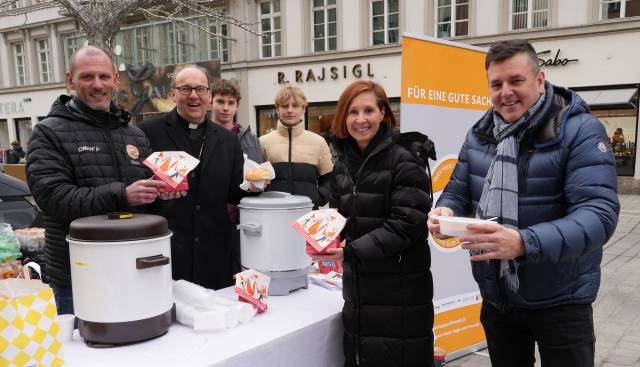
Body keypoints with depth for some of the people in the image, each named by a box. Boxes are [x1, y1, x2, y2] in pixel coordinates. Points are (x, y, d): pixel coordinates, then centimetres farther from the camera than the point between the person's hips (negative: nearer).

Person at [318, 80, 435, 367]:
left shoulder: (404, 160, -11)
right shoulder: (343, 163, 9)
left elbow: (407, 223, -18)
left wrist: (351, 251, -24)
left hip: (398, 289, -6)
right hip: (358, 285, 6)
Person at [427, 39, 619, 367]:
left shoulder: (580, 131, -15)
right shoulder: (479, 134, 2)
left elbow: (599, 213, -25)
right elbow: (458, 192, 6)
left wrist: (524, 243, -41)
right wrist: (446, 212, -19)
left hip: (559, 302, -4)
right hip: (496, 297, 5)